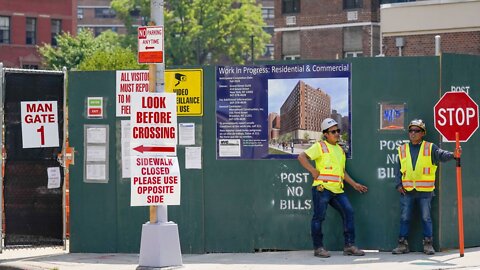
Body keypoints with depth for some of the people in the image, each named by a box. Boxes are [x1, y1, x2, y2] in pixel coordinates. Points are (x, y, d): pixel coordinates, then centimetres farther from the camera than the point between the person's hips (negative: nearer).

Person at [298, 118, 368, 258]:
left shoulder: (340, 149, 21)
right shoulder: (320, 146, -2)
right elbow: (302, 157, -12)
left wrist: (354, 184, 23)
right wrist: (313, 171, -15)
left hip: (337, 190, 7)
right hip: (322, 188, -7)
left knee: (348, 212, -2)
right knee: (319, 217, -2)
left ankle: (349, 246, 2)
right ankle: (318, 247, 7)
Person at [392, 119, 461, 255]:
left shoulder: (430, 148, 2)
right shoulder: (403, 150, 10)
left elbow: (441, 155, -15)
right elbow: (398, 169, 12)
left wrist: (453, 155, -35)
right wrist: (398, 184, 0)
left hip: (425, 191, -2)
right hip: (406, 191, 2)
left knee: (426, 217, 3)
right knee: (404, 218, 5)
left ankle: (428, 244, 10)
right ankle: (402, 244, 11)